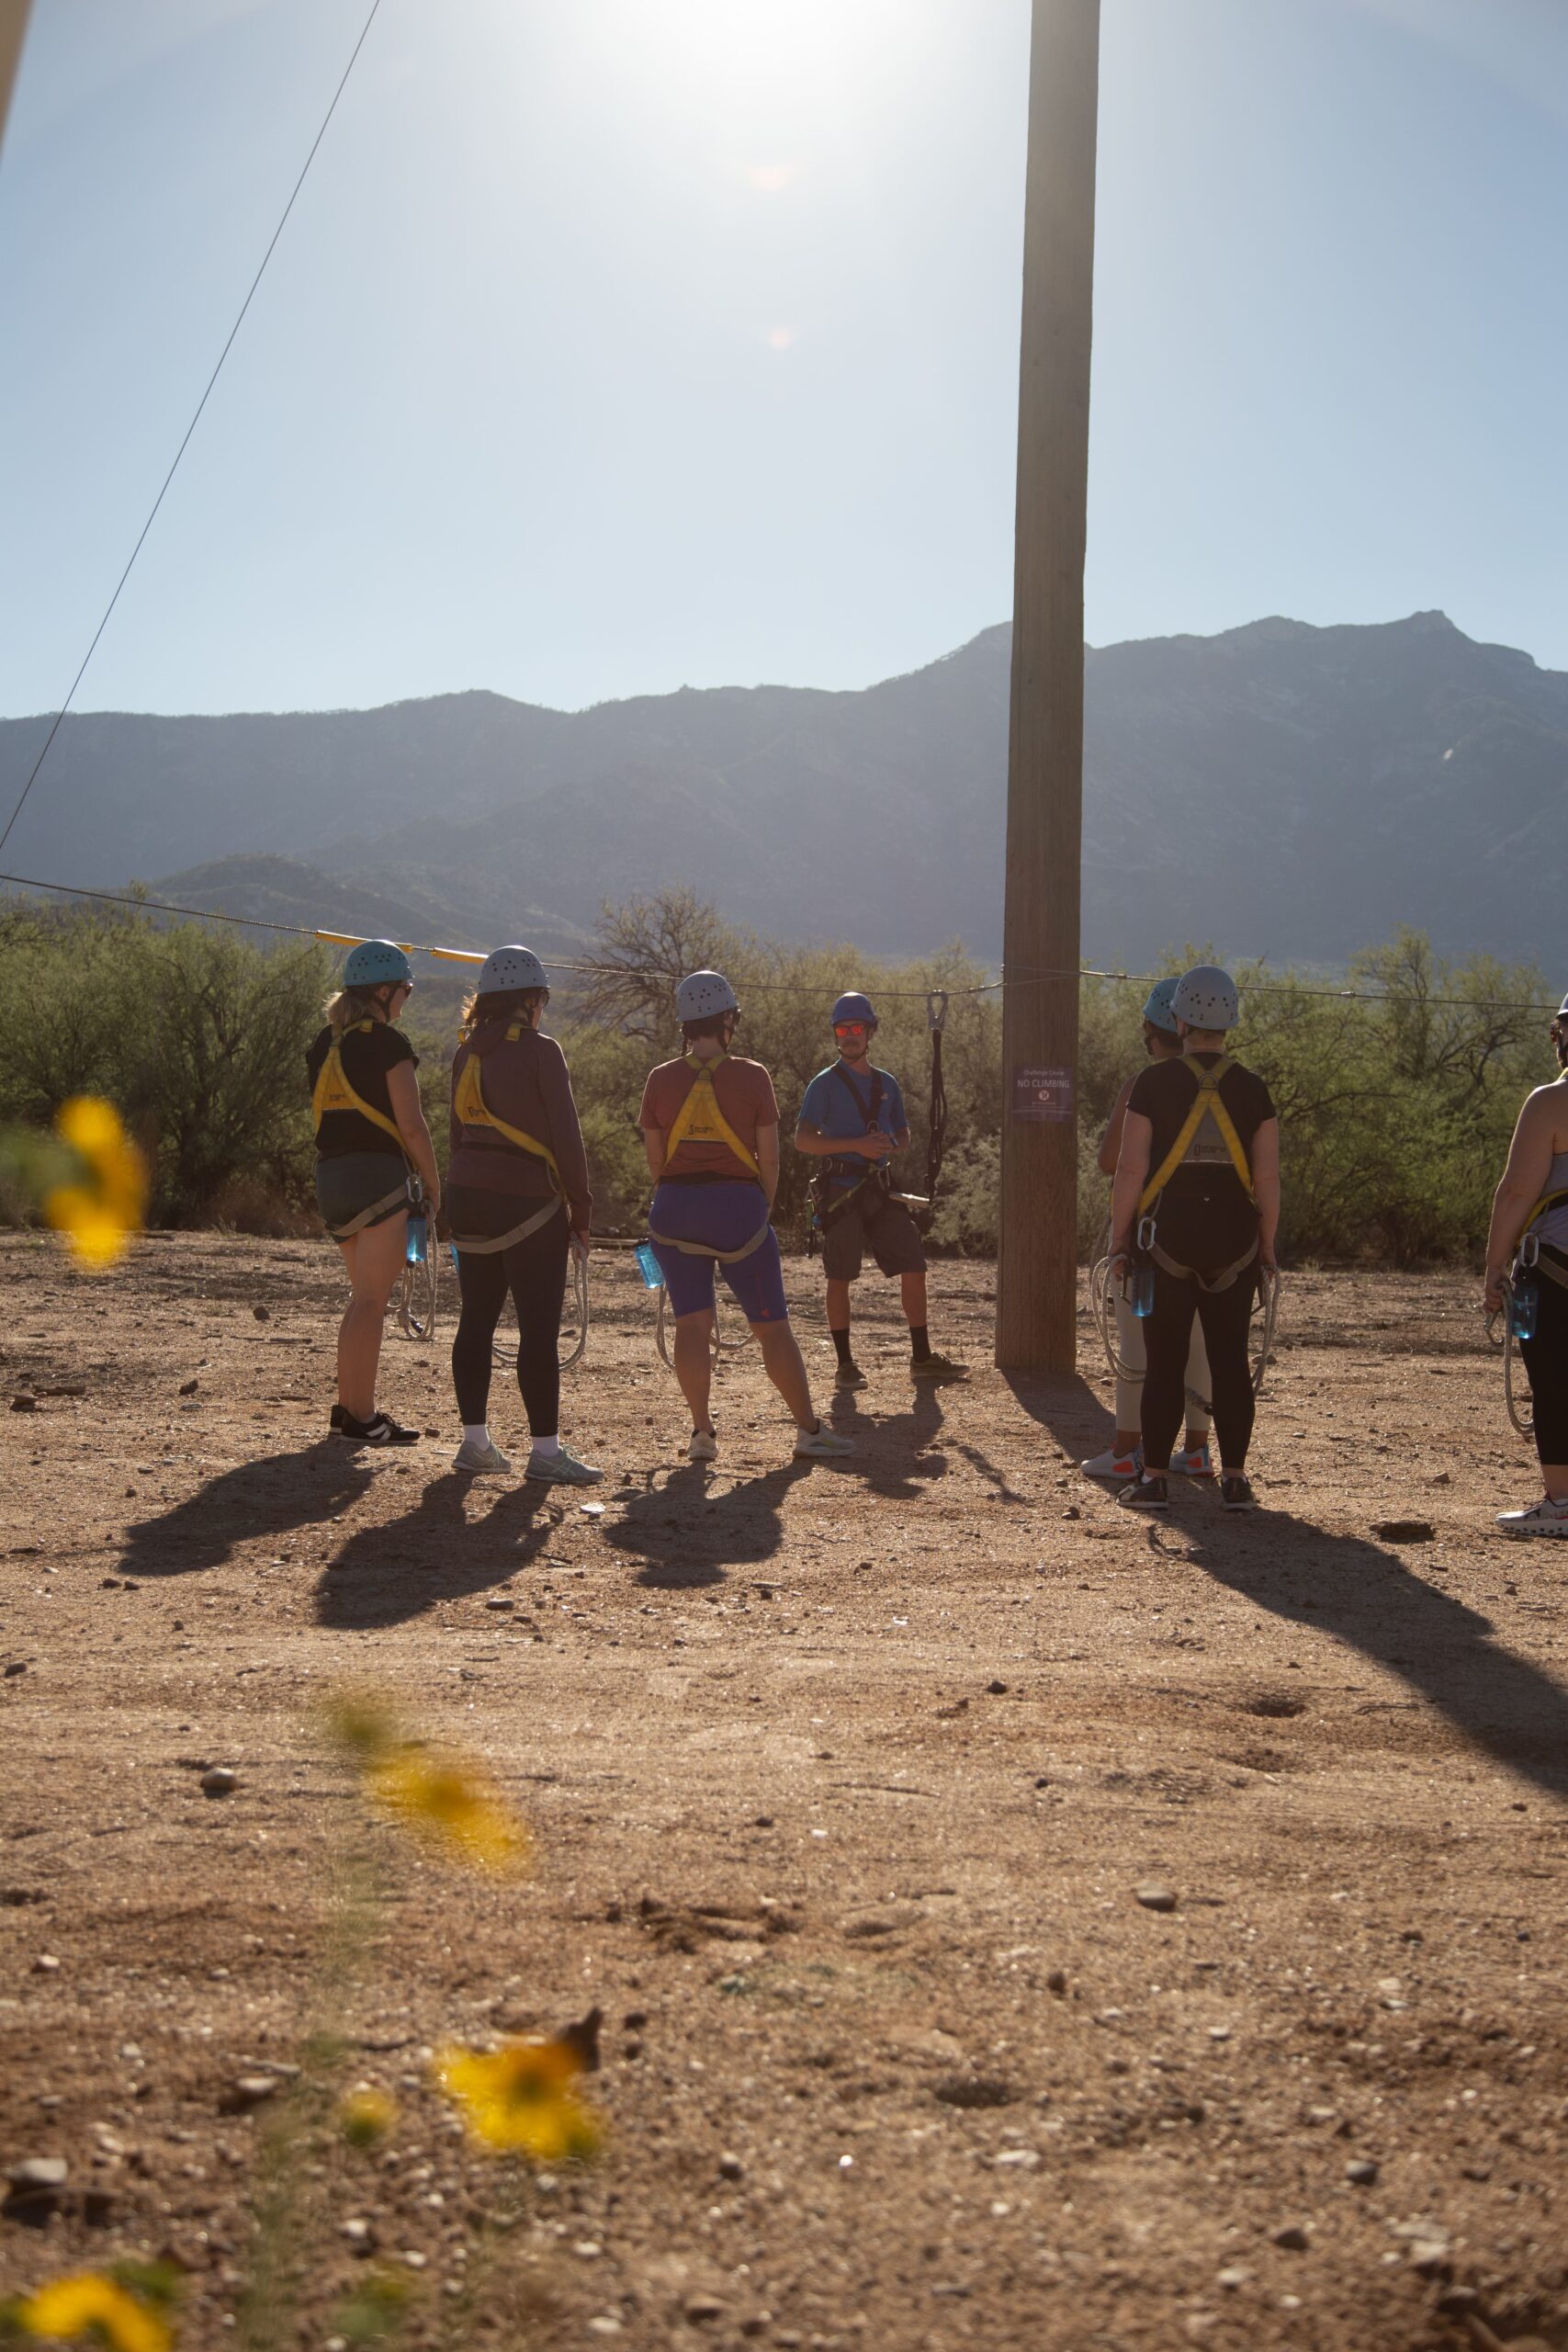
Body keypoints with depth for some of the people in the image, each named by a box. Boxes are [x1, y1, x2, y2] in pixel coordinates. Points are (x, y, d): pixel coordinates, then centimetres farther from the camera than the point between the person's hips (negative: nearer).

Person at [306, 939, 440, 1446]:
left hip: (330, 1174, 8)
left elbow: (325, 1115, 15)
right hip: (378, 1175, -8)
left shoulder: (325, 1044, 13)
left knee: (365, 1296, 18)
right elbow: (412, 1126, -13)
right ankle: (360, 1419, -3)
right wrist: (433, 1184, -2)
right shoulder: (388, 1043, -10)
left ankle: (350, 1407, 21)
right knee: (370, 1300, -4)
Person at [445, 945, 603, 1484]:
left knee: (477, 1320, 11)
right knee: (539, 1326, -3)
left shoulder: (467, 1053, 10)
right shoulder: (540, 1051, -10)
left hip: (468, 1196, 7)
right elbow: (566, 1137, -10)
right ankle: (545, 1450, -2)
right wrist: (580, 1212, -3)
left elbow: (459, 1133, 15)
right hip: (527, 1201, -7)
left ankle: (475, 1441, 15)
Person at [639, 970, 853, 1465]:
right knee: (772, 1326, 5)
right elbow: (768, 1157, -4)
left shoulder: (661, 1079, 1)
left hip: (675, 1205, 2)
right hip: (738, 1203, -2)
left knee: (691, 1322, 9)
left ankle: (702, 1432, 6)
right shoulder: (752, 1077, -5)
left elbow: (655, 1159, 4)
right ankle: (809, 1430, 11)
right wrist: (763, 1209, 10)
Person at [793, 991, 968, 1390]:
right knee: (840, 1279, -1)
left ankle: (922, 1359, 9)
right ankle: (845, 1365, 7)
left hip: (879, 1189, 5)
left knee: (914, 1269, 1)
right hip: (840, 1189, -5)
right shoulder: (826, 1083, -2)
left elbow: (903, 1136, 22)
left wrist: (890, 1144, -3)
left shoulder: (886, 1083, 13)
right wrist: (856, 1145, -18)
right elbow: (802, 1140, -9)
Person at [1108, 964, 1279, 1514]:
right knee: (1230, 1360, 7)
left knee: (1165, 1361, 3)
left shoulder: (1154, 1083, -6)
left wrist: (1118, 1241, 1)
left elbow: (1130, 1171, -7)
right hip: (1234, 1242, 2)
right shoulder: (1253, 1090, 1)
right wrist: (1267, 1250, 10)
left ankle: (1153, 1478, 6)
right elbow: (1267, 1179, 1)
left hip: (1166, 1237, -2)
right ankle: (1235, 1480, 8)